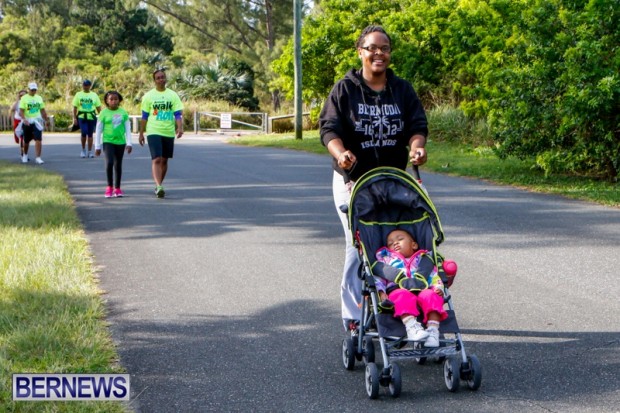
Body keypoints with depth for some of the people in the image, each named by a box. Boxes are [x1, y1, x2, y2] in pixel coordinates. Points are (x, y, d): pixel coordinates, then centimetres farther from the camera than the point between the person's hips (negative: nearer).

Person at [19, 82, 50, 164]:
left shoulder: (39, 98, 10)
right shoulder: (24, 98, -3)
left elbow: (42, 110, 17)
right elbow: (21, 111, -11)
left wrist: (46, 120, 17)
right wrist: (24, 119, -26)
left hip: (37, 121, 2)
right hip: (27, 122, -2)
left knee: (38, 140, -12)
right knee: (26, 141, 11)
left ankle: (38, 158, -13)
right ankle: (25, 155, 35)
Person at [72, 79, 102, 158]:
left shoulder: (94, 95, 9)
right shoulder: (78, 95, 7)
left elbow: (98, 107, 10)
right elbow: (75, 107, 5)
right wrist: (74, 118, -2)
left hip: (91, 117, 1)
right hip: (82, 117, -1)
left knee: (90, 134, 3)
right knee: (84, 133, -9)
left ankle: (90, 152, 10)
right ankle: (83, 150, 10)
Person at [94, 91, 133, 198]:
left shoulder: (123, 113, 3)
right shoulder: (104, 113, -2)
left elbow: (128, 129, 7)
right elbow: (98, 130, 2)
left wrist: (129, 143, -1)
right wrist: (97, 146, 1)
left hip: (120, 142, 3)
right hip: (108, 142, -3)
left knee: (118, 165, 10)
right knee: (109, 162, -19)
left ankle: (117, 188, 20)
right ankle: (109, 186, -7)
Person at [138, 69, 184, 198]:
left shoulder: (172, 95, 5)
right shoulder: (148, 96, 2)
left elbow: (178, 114, 0)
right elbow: (144, 116, 5)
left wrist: (180, 128, -17)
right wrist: (141, 133, 4)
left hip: (169, 132, 3)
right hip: (154, 132, -3)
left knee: (164, 160, 10)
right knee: (156, 159, -15)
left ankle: (159, 185, 24)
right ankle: (159, 186, -26)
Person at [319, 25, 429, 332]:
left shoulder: (403, 90, 8)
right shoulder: (344, 90, -1)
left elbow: (417, 126, 1)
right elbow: (329, 128, -9)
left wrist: (416, 146, -23)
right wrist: (340, 153, -30)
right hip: (352, 180, -3)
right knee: (358, 246, -7)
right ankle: (354, 317, 0)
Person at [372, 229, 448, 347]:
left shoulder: (423, 260, 32)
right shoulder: (386, 259, 32)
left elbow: (435, 278, 20)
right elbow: (377, 278, 17)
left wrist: (438, 289, -3)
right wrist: (381, 293, -4)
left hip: (422, 290, 2)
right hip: (396, 290, -2)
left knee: (432, 296, -31)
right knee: (404, 296, -37)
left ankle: (433, 330, -42)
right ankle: (411, 327, -54)